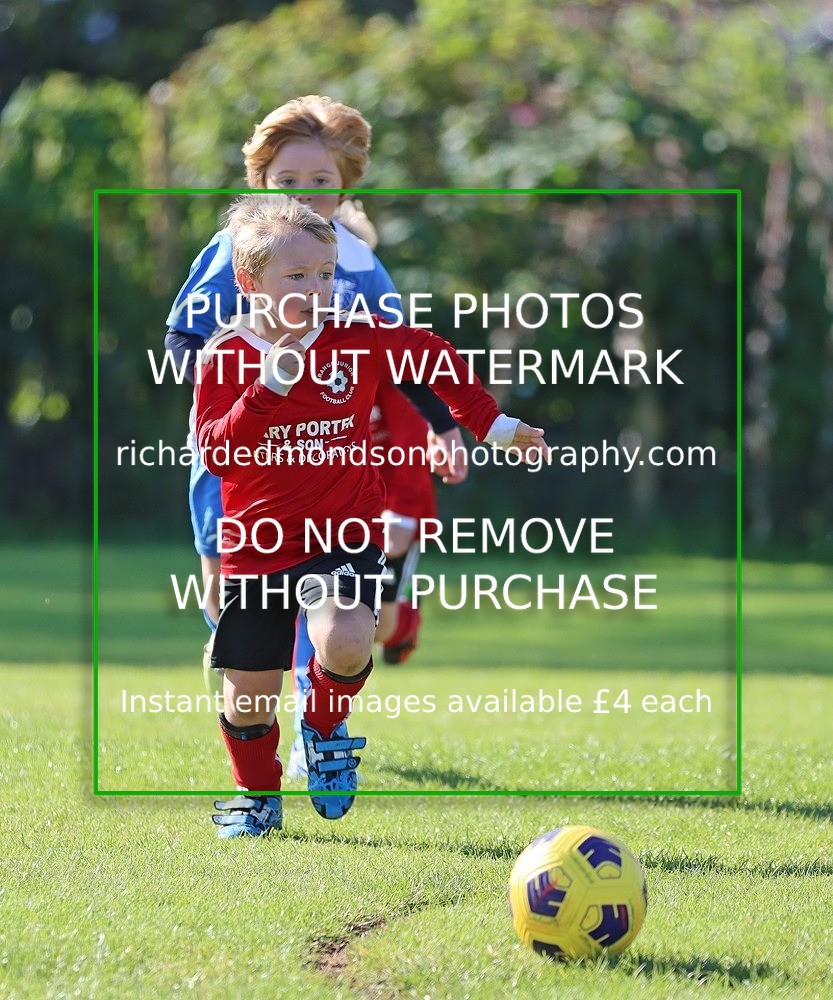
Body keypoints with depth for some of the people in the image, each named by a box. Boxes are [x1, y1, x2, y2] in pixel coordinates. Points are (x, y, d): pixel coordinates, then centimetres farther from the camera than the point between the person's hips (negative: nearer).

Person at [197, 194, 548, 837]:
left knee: (345, 641, -29)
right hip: (256, 545, 1)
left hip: (344, 537, -1)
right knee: (248, 693, 4)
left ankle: (326, 725, 4)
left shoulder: (360, 341, -3)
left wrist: (491, 426, 18)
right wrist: (267, 389, -26)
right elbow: (216, 454, -16)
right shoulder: (226, 359, -6)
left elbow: (433, 354, 15)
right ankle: (258, 795, 34)